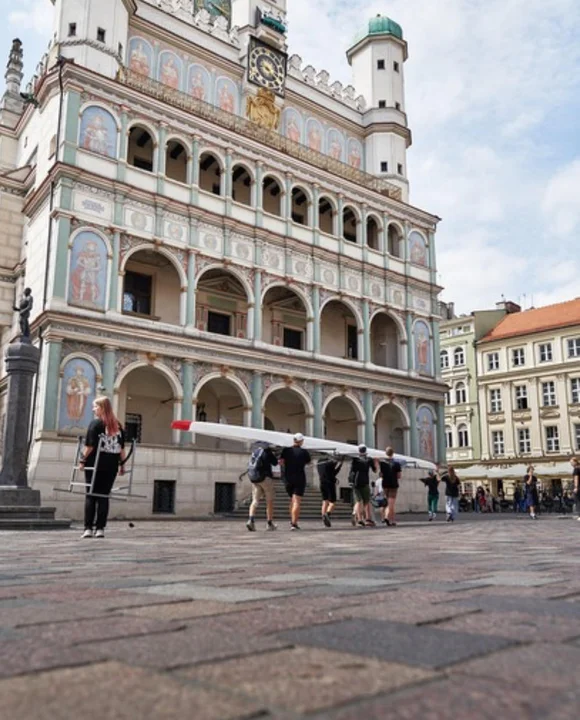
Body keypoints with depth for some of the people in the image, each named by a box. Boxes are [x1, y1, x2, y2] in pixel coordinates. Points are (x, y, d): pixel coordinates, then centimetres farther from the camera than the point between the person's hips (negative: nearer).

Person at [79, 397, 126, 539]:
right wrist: (121, 464, 15)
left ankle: (88, 528, 3)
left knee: (91, 496, 4)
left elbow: (90, 446, -10)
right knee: (104, 496, 6)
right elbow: (122, 448, 8)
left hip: (95, 464, -3)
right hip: (111, 466, 3)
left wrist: (82, 460, -1)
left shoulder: (95, 423, -4)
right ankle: (100, 529, 3)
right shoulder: (118, 425, 9)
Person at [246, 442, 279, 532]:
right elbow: (275, 462, -3)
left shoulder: (255, 450, 11)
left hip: (254, 479, 6)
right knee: (269, 501, 8)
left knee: (255, 500, 3)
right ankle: (269, 524, 12)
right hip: (265, 477, -6)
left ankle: (251, 520, -19)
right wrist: (272, 454, 14)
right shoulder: (267, 450, -11)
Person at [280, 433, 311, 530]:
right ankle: (294, 523, -13)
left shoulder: (286, 450, -1)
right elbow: (309, 462, 9)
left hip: (288, 478, 3)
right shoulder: (304, 452, -6)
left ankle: (292, 521, 22)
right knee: (297, 501, -5)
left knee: (292, 500, 19)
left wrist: (287, 466, 10)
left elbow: (281, 461, -8)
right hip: (300, 479, -3)